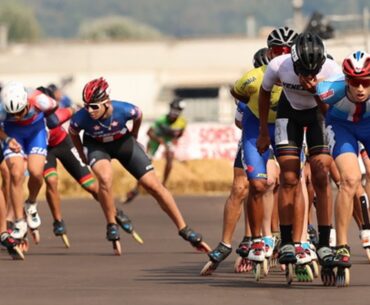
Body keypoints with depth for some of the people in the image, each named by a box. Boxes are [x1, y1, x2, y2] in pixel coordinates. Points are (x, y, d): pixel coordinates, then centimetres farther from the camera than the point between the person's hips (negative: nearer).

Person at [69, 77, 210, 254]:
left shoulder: (124, 110, -33)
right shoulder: (80, 119, -32)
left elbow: (138, 116, -7)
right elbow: (73, 133, -7)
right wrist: (82, 155, 7)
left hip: (123, 142, 1)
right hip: (96, 145, -1)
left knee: (154, 185, -3)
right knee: (105, 178, -33)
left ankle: (184, 230, 7)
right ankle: (111, 225, -10)